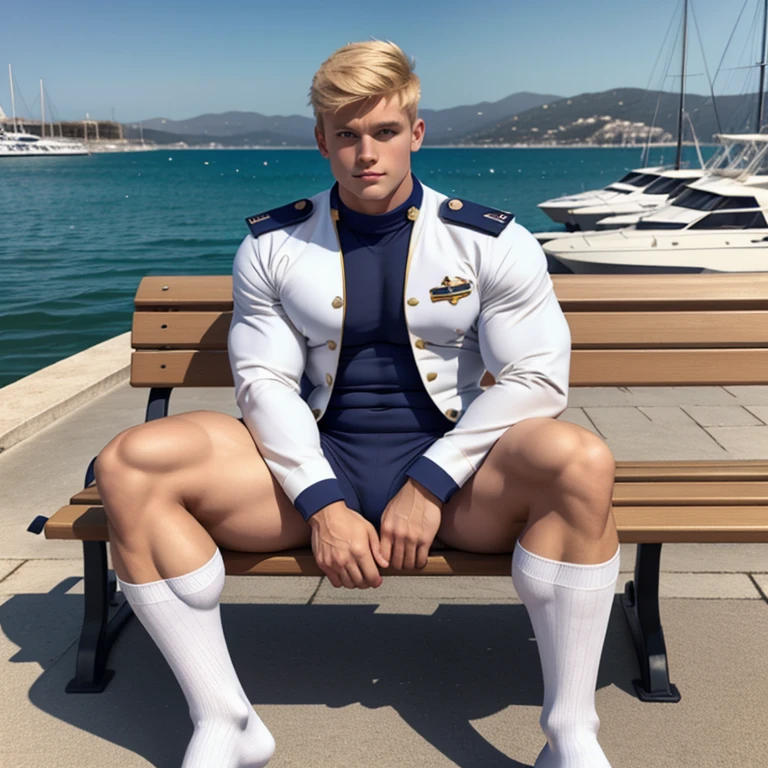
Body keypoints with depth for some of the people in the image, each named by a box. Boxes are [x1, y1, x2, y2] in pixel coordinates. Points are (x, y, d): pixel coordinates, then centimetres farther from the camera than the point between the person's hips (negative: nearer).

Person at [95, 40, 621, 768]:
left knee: (580, 461, -33)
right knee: (129, 466, -20)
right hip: (317, 466, 2)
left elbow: (534, 375, -6)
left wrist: (429, 486, -15)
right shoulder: (273, 245, 5)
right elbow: (264, 380, 0)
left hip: (451, 469, -1)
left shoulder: (490, 241, 0)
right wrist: (323, 504, -15)